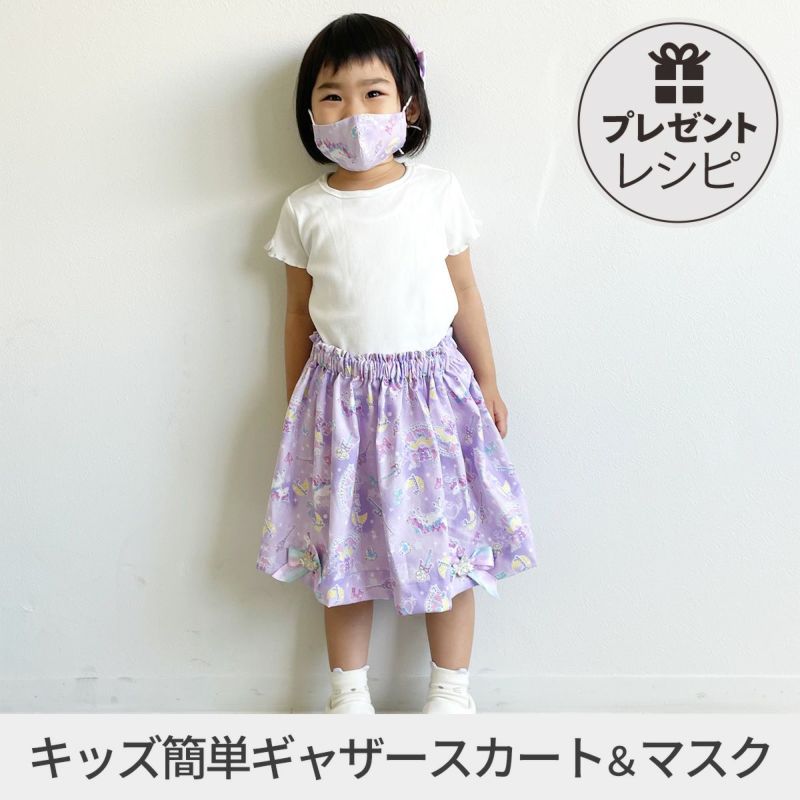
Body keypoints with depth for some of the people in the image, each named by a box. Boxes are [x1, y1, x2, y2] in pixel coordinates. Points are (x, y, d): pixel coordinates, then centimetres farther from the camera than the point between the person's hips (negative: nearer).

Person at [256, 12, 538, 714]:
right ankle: (349, 689, 26)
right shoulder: (305, 211, -2)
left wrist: (487, 383, 9)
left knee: (448, 536, 6)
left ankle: (451, 685, 24)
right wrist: (296, 408, 11)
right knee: (346, 542, 9)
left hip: (432, 389, 0)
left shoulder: (438, 191, -3)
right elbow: (299, 315, 7)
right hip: (341, 391, 1)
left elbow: (464, 294, 5)